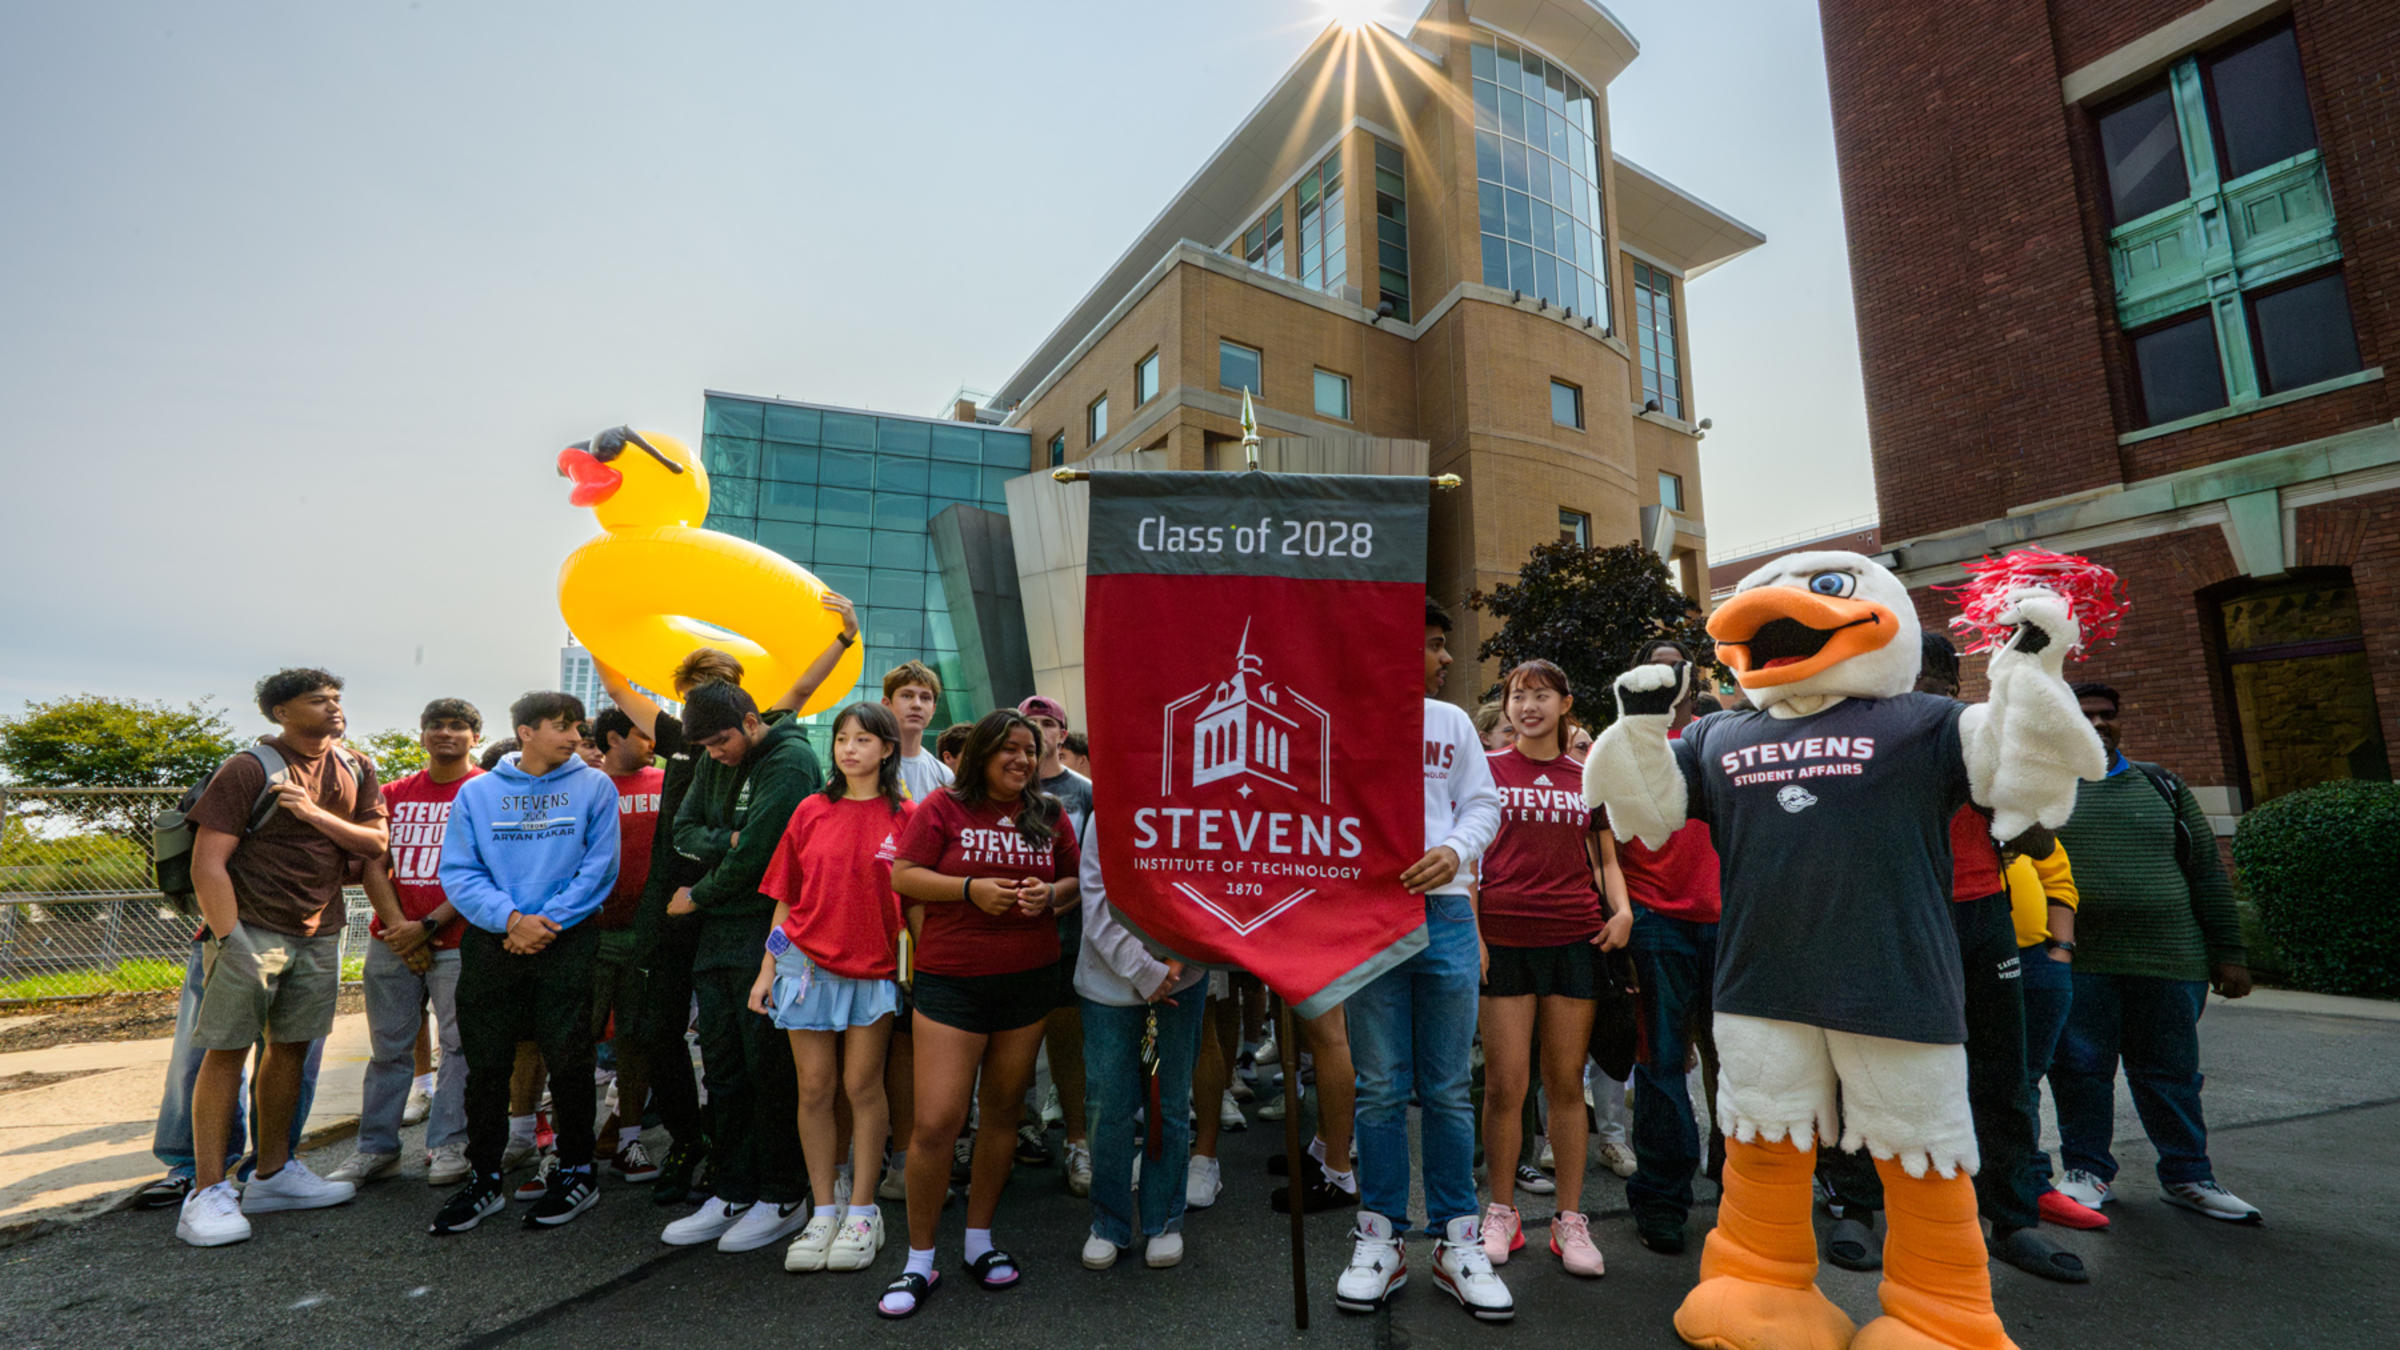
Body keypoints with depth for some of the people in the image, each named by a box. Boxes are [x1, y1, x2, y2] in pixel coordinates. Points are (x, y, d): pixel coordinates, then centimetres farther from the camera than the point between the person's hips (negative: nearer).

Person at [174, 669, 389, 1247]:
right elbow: (207, 863, -12)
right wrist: (231, 941, -17)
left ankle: (273, 1174, 23)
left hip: (319, 934, 5)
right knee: (227, 1050, -1)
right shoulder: (250, 769, -9)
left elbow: (375, 843, 3)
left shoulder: (355, 770, 9)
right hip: (252, 930, -5)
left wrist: (316, 814, -12)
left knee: (290, 1047, 12)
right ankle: (207, 1192, 6)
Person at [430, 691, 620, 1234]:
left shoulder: (594, 787, 2)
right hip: (490, 944, 2)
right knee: (485, 1066, 8)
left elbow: (599, 868, -4)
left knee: (569, 1062, 1)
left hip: (567, 945, -2)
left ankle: (576, 1171, 17)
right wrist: (511, 917, -14)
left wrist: (547, 921, -13)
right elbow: (458, 872, 0)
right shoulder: (477, 792, 8)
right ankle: (484, 1179, 24)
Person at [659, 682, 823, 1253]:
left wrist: (698, 896, -3)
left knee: (769, 1066, 0)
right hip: (716, 933, 8)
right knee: (722, 1067, 13)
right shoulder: (717, 763, 13)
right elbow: (684, 829, 10)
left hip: (767, 930, -8)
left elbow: (756, 855, -17)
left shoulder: (790, 762, -13)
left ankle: (783, 1198, 14)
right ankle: (733, 1193, 25)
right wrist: (727, 841, -11)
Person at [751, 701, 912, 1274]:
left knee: (863, 1086, 6)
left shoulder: (905, 816, -4)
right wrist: (768, 968, 6)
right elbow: (786, 896, 8)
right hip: (808, 962, 2)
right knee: (814, 1088, 8)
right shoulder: (812, 811, 3)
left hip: (876, 969, -2)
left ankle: (862, 1211, 20)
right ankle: (824, 1211, 23)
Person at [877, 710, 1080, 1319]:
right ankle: (919, 1261, 16)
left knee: (1003, 1114, 13)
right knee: (935, 1123, -5)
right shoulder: (943, 807, -3)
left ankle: (980, 1241, 32)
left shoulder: (1049, 815, 7)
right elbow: (902, 876, -5)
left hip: (1028, 981, 4)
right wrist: (971, 889, -17)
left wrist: (1052, 894, -8)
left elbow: (1077, 880, 14)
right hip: (951, 981, -3)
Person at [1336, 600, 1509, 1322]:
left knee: (1448, 1089, 8)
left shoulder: (1452, 722, 11)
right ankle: (1380, 1240, 21)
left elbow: (1483, 803, 12)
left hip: (1446, 916, 3)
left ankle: (1456, 1242, 22)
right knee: (1381, 1088, 6)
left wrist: (1456, 851, -8)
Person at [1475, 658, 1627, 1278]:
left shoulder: (1588, 777, 12)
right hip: (1503, 940, -2)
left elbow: (1606, 858, 16)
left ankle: (1570, 1220, 21)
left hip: (1575, 940, 2)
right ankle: (1502, 1213, 19)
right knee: (1504, 1085, 2)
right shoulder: (1486, 767, 4)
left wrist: (1621, 909, -3)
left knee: (1566, 1083, 8)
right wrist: (1470, 931, -7)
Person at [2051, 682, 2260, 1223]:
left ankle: (2187, 1175, 27)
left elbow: (2207, 871, 12)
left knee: (2171, 1074, 10)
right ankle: (2089, 1172, 17)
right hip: (2076, 961, -2)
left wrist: (2229, 953, 7)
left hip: (2169, 959, 3)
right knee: (2079, 1071, 4)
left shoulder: (2160, 785, 12)